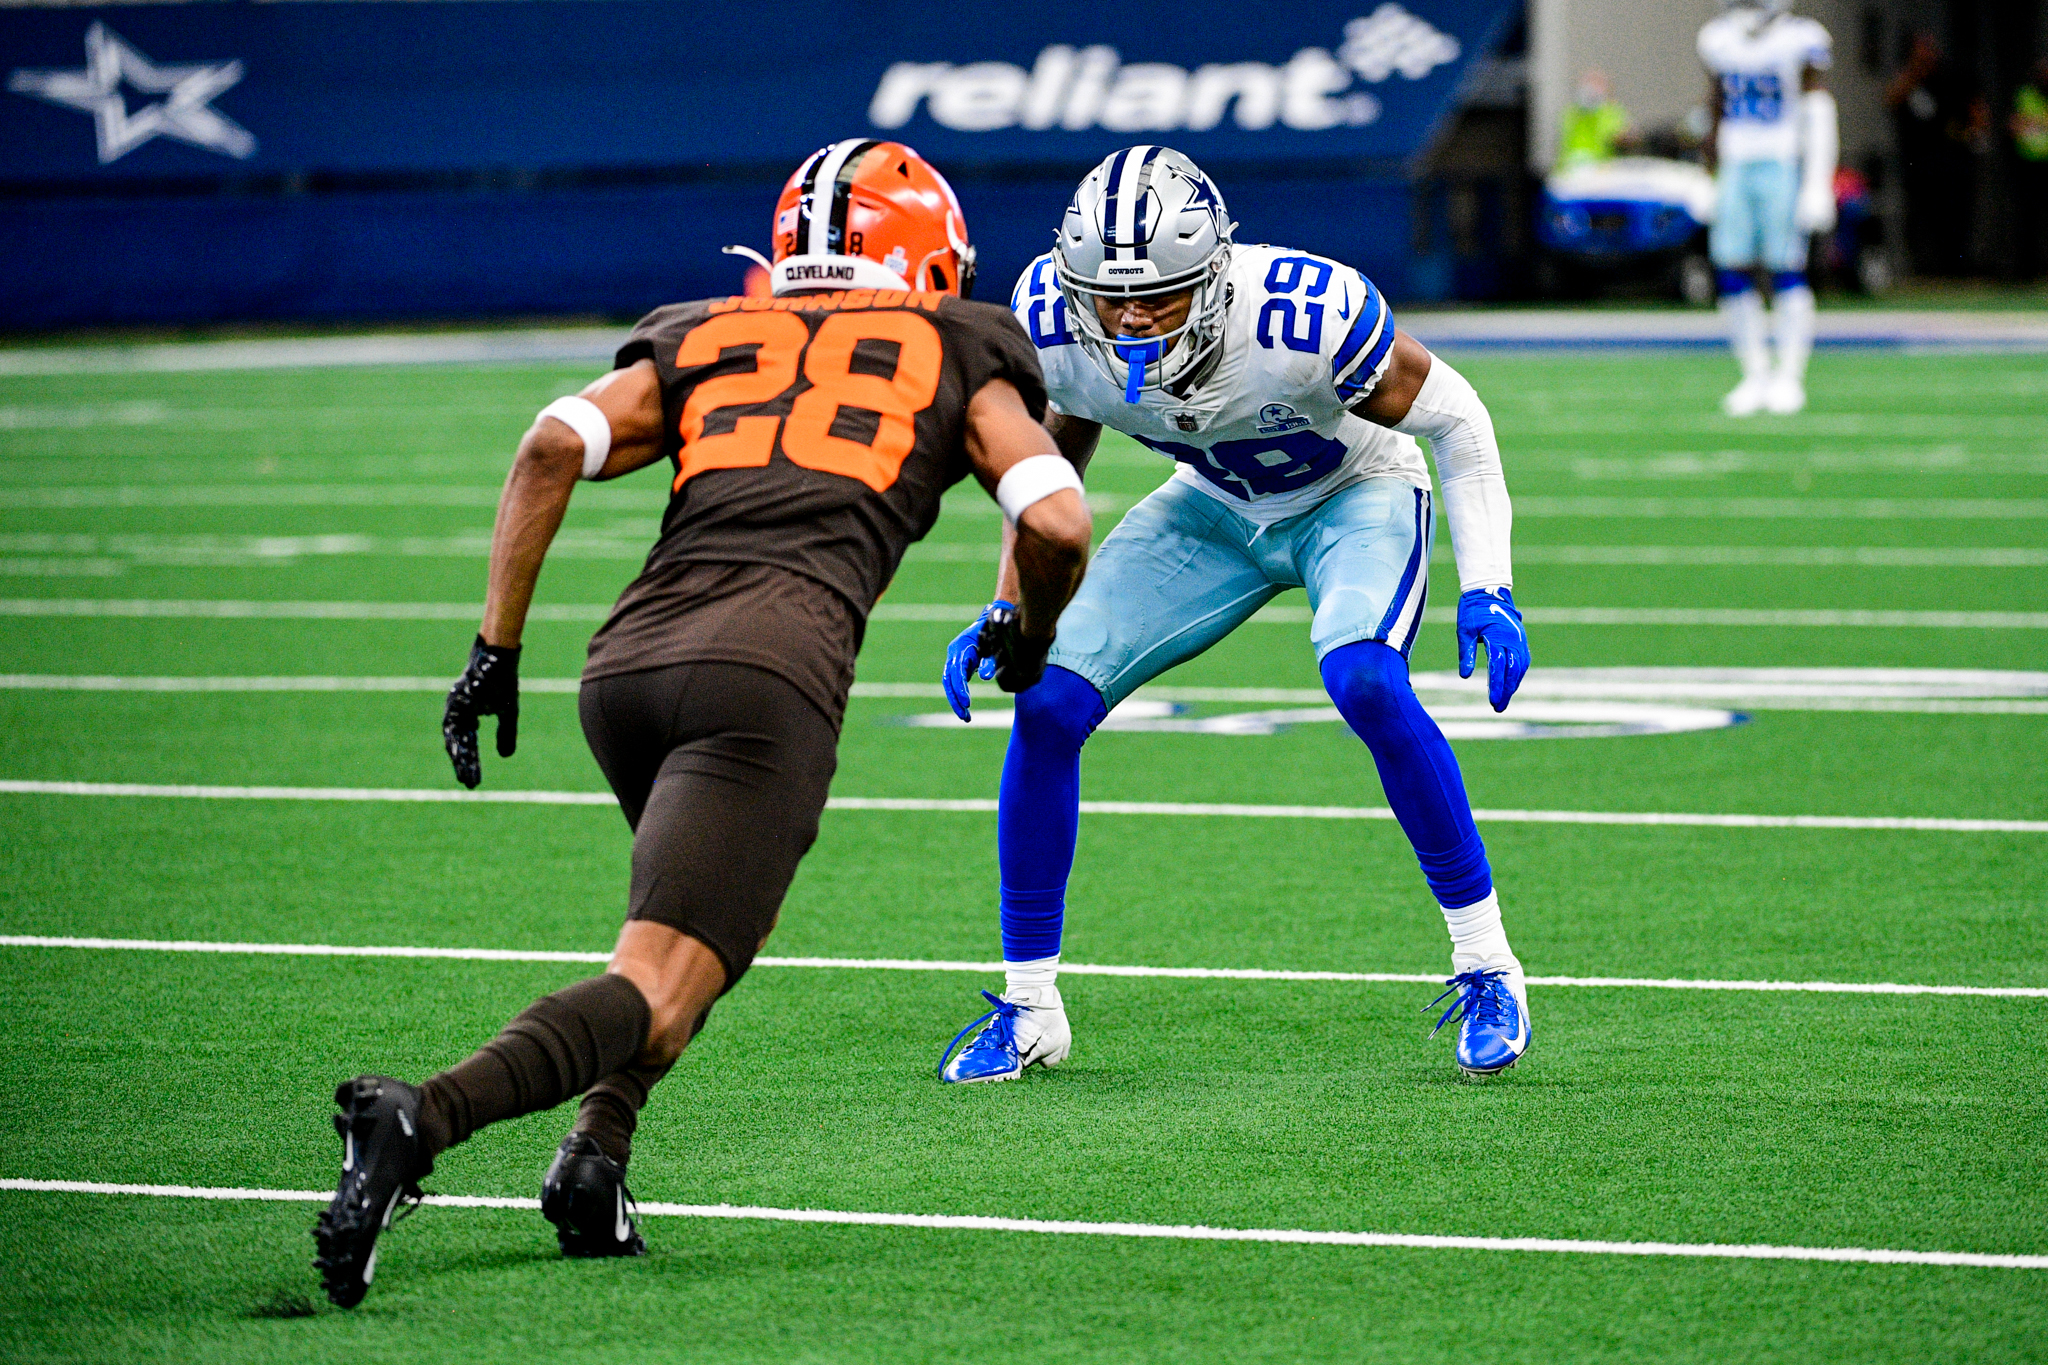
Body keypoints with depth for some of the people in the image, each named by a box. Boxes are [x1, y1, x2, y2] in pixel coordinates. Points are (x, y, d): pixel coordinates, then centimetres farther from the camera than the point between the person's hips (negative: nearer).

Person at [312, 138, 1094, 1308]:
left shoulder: (703, 339, 28)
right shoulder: (957, 355, 22)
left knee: (721, 917, 30)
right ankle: (421, 1120, -36)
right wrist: (1029, 637, 30)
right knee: (657, 995, -10)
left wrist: (496, 646, 12)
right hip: (773, 670, -5)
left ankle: (597, 1154, 9)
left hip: (630, 656, 5)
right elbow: (1058, 522, 9)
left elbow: (558, 443, 11)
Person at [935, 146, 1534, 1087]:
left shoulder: (1304, 319, -37)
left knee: (1365, 682, -33)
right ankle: (1028, 1008, 4)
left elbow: (1454, 419, -19)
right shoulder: (1052, 321, -24)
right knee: (1047, 704, -12)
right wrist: (1007, 609, -6)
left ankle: (1486, 965, -16)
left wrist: (1487, 590, -25)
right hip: (1216, 507, 4)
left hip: (1355, 495, -4)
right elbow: (1054, 454, 0)